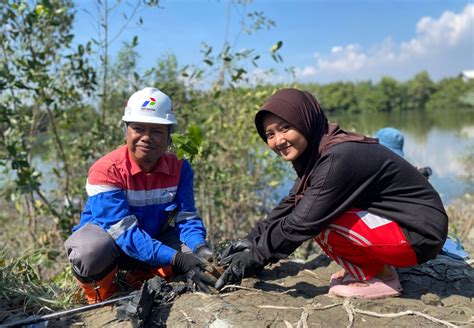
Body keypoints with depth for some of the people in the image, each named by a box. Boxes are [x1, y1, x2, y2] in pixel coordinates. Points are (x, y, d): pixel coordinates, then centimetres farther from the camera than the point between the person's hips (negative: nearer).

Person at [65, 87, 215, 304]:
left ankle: (139, 280, 5)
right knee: (92, 249, -37)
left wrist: (200, 248, -38)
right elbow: (124, 231, -34)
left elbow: (186, 217, -14)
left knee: (193, 247, -21)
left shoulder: (179, 168, -11)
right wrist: (176, 259, -45)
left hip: (152, 242, 4)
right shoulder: (106, 171, -26)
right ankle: (102, 297, -3)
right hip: (106, 237, -4)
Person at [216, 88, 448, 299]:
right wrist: (252, 239, 3)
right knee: (307, 207, 6)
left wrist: (255, 257, -14)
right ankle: (377, 265, 10)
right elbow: (291, 204, 10)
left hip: (420, 233, -9)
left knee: (318, 221, -23)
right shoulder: (316, 152, 2)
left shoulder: (338, 158, -26)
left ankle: (379, 277, -3)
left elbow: (304, 223, -24)